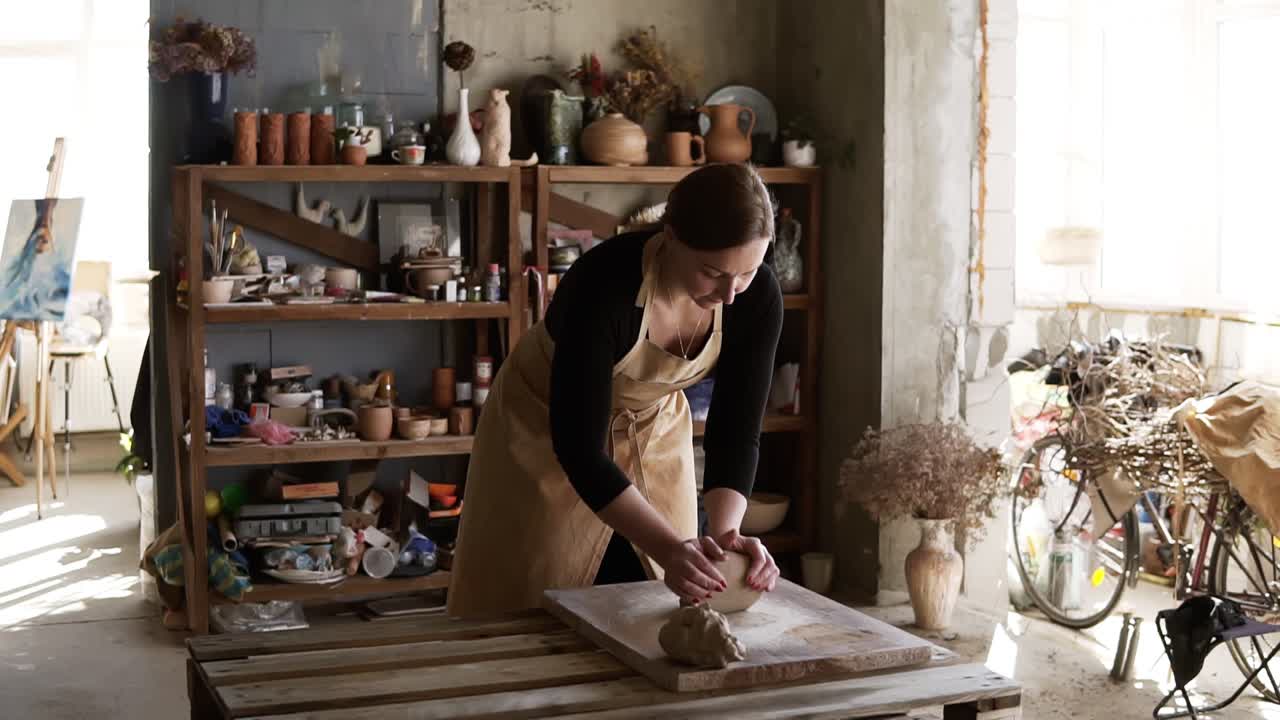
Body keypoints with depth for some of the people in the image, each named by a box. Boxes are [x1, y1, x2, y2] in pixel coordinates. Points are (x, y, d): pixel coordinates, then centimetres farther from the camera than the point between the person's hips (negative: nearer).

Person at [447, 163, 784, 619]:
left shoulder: (757, 296, -24)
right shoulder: (604, 282, -37)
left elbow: (736, 429, -19)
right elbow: (580, 445, -36)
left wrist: (724, 530, -36)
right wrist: (668, 548, -45)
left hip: (653, 429, 4)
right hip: (550, 430, -3)